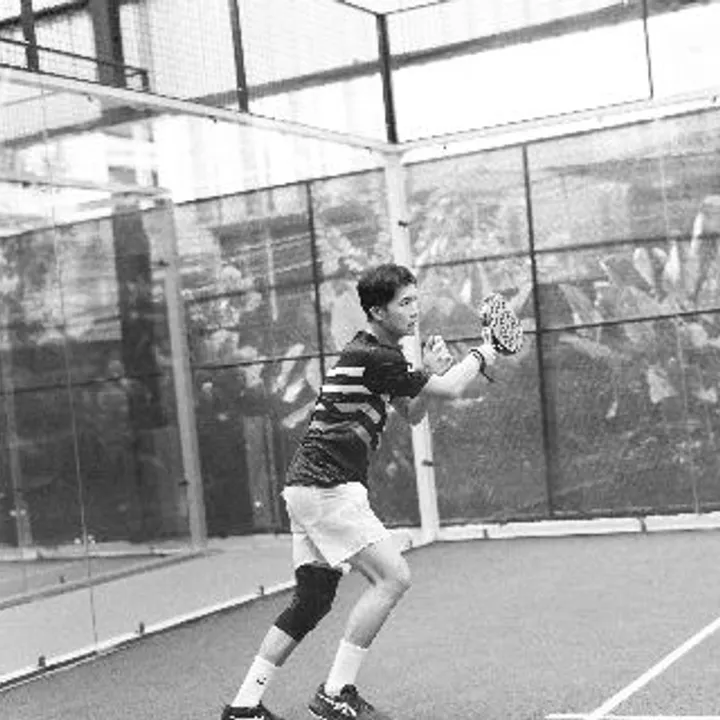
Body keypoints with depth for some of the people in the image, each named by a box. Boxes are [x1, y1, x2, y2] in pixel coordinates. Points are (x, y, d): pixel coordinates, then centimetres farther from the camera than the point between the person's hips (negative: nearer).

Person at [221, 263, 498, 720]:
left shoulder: (375, 353, 17)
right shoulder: (374, 356, -15)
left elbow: (413, 414, 21)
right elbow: (451, 390, -10)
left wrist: (429, 372, 3)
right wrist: (482, 355, 9)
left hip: (311, 487, 10)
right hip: (327, 488, -10)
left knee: (313, 601, 9)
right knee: (393, 577, -10)